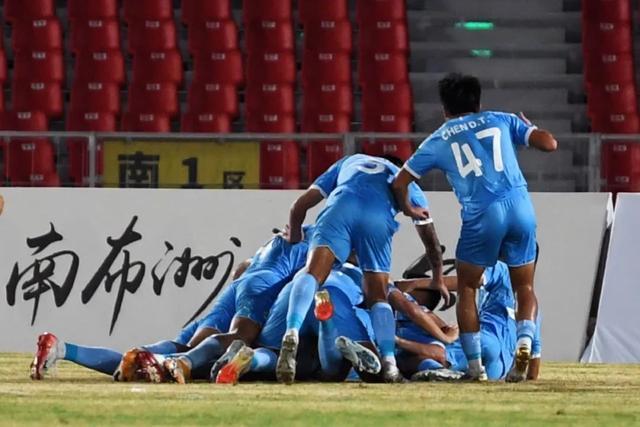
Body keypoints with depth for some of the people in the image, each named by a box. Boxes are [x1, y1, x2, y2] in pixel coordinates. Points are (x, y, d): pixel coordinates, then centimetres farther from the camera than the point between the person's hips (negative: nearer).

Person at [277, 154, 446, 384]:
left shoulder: (348, 163, 42)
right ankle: (389, 363, -4)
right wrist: (438, 280, 54)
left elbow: (299, 206, 35)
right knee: (378, 297, 12)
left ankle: (292, 332, -43)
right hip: (379, 217, 1)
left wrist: (294, 243, 47)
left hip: (342, 205, 0)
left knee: (312, 273, -16)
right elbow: (431, 240, 42)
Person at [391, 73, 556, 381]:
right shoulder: (501, 121, 17)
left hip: (482, 215, -1)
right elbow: (549, 143, 9)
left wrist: (409, 210, 36)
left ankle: (475, 365, 8)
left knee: (466, 289, 17)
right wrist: (529, 129, 32)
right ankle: (525, 339, -12)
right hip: (520, 205, 2)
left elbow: (400, 182, 15)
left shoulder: (438, 141, 15)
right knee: (525, 288, 16)